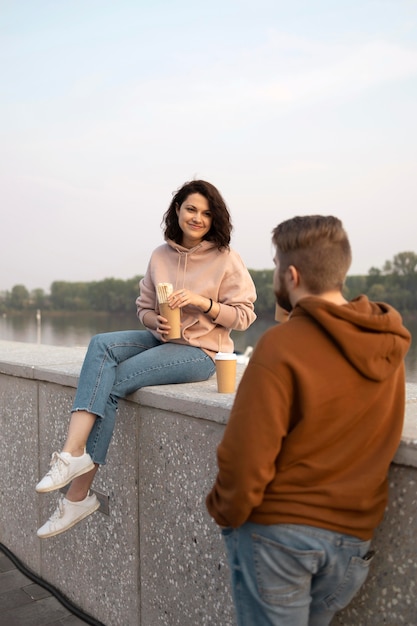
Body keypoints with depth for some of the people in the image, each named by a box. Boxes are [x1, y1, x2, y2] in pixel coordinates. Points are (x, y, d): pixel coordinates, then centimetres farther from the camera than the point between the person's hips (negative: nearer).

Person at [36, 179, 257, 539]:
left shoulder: (226, 259, -4)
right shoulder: (161, 256, 9)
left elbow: (243, 316, -5)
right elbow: (144, 307, 13)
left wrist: (202, 302, -18)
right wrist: (157, 322, -9)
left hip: (202, 351, -5)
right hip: (163, 339, 6)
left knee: (111, 382, -21)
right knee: (102, 344, -24)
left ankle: (78, 493, -16)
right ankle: (73, 453, -30)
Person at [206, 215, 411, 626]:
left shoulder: (281, 345, -20)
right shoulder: (389, 346, -1)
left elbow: (246, 455, -19)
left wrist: (225, 512, -3)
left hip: (277, 531, -5)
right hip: (354, 537, 6)